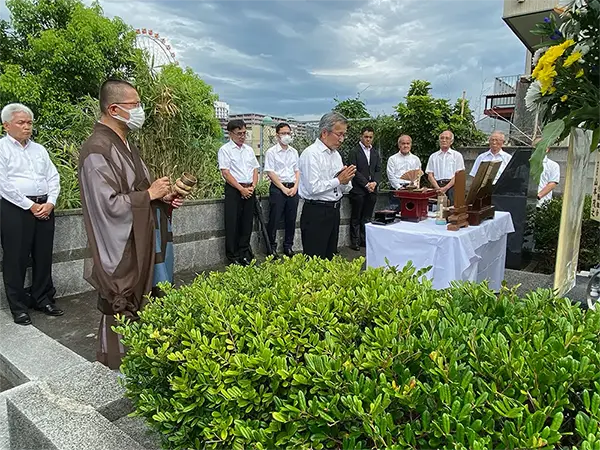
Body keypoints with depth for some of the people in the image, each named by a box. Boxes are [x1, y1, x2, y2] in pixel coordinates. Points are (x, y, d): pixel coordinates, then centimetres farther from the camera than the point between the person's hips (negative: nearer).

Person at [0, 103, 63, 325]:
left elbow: (53, 178, 11)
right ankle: (18, 307, 13)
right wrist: (30, 205, -13)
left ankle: (43, 299, 21)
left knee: (43, 256, 9)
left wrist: (50, 203, -4)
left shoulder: (39, 149, 16)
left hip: (44, 208, 5)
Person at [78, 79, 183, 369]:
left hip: (139, 245, 10)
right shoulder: (98, 150, -19)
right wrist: (150, 194, -16)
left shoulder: (126, 145, 11)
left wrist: (161, 197, 4)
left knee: (137, 308, 18)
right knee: (120, 314, 4)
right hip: (119, 250, -9)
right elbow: (108, 205, -25)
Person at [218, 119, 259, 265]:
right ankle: (232, 255, 11)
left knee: (247, 222, 10)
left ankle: (244, 252, 22)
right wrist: (241, 189, -14)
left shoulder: (249, 149, 15)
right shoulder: (225, 150, -4)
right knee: (233, 224, -1)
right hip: (233, 189, -5)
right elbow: (225, 173, -11)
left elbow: (255, 169, 15)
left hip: (249, 190, 6)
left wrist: (253, 186, -2)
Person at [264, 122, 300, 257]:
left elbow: (297, 171, 13)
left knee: (291, 219, 10)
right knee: (274, 220, 0)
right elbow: (270, 173, -9)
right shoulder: (271, 152, -3)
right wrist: (283, 188, -12)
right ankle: (272, 247, 13)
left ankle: (288, 246, 22)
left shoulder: (294, 152, 12)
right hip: (277, 188, -5)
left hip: (293, 188, 5)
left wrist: (295, 187, -2)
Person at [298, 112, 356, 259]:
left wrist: (346, 181, -6)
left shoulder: (336, 154, 12)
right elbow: (313, 188, -22)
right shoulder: (311, 154, -12)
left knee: (330, 258, 17)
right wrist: (338, 180, -15)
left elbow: (345, 189, 16)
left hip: (334, 211, 8)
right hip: (316, 214, -8)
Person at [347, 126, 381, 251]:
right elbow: (354, 171, -9)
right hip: (358, 190, -5)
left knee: (367, 217, 9)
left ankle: (365, 240, 17)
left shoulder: (375, 153, 16)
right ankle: (355, 241, 10)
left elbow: (378, 170, 11)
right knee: (356, 218, 2)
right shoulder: (354, 152, -3)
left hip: (372, 190, 5)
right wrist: (366, 184, -13)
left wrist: (374, 182, -7)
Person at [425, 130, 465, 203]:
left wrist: (445, 188, -12)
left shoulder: (457, 155, 11)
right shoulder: (433, 157, 16)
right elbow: (430, 175, 8)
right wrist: (438, 188, -9)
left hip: (451, 186, -1)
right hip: (437, 186, 1)